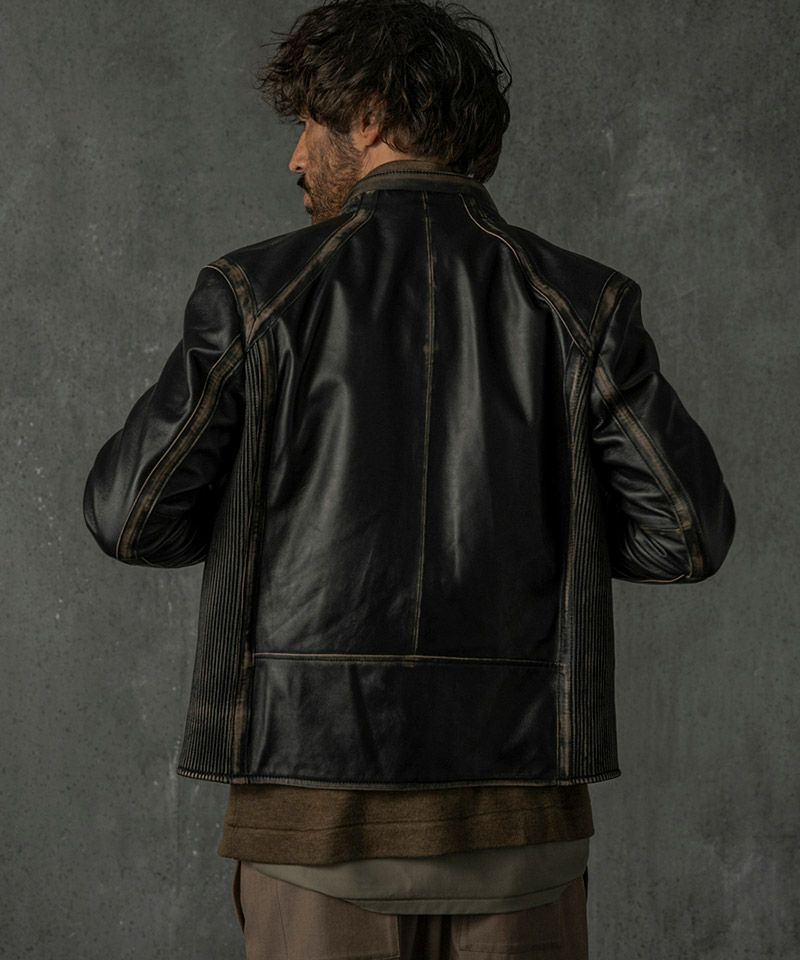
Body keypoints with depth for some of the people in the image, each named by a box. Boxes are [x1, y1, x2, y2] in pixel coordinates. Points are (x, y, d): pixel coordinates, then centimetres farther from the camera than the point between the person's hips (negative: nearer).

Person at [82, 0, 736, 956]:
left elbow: (129, 517, -1)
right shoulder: (579, 303, 0)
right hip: (515, 822, 2)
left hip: (320, 810, -1)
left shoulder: (260, 293, -4)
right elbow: (689, 532, -1)